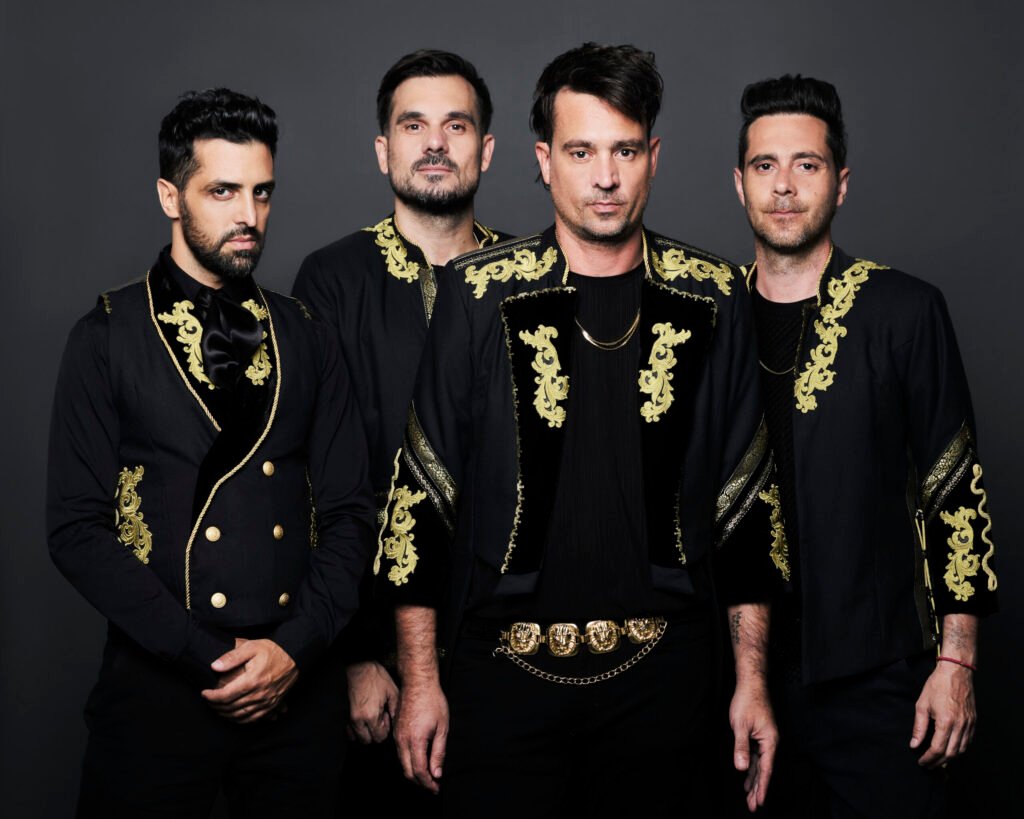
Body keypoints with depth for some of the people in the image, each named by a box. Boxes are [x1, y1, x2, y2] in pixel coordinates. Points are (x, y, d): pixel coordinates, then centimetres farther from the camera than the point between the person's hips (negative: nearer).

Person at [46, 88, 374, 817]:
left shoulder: (305, 339, 8)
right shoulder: (107, 339, 0)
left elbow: (350, 511, 5)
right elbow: (78, 529, -6)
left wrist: (294, 648, -9)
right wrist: (206, 659, -13)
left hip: (297, 688, 3)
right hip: (159, 689, -2)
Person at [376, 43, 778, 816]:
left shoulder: (712, 298, 1)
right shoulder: (479, 293, -3)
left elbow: (747, 499, 6)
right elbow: (421, 492, -1)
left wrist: (753, 679, 5)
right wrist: (420, 679, -2)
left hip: (661, 671, 2)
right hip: (503, 667, -1)